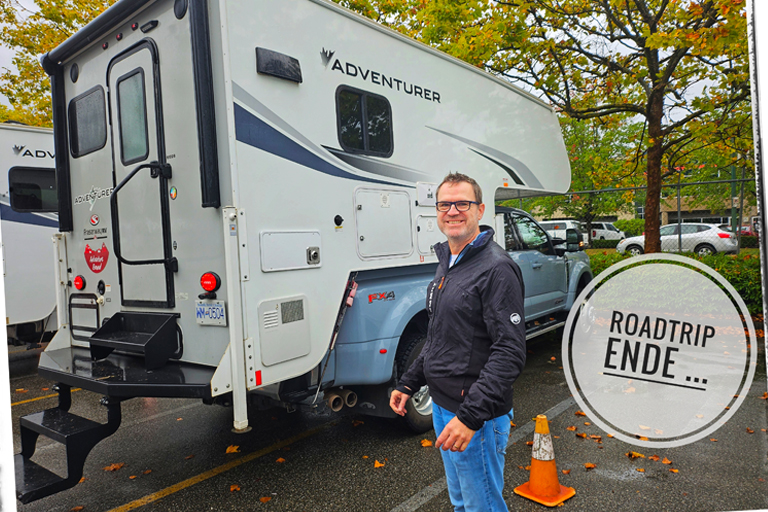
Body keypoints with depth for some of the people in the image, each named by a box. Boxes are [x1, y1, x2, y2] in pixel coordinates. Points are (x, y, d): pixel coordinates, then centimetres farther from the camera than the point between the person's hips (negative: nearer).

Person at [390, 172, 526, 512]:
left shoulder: (496, 269, -19)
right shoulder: (446, 264, 10)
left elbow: (510, 353, -24)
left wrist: (471, 415, -29)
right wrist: (408, 383, 16)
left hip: (477, 416, -8)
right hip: (442, 406, 9)